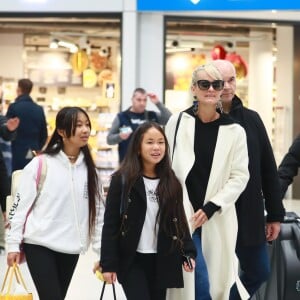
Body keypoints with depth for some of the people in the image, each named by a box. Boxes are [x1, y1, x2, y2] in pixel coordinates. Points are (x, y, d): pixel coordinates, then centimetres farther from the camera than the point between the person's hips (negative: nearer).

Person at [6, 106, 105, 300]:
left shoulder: (89, 168, 5)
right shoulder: (40, 164, -8)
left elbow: (98, 210, 9)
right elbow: (21, 206, -4)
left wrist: (102, 249, 6)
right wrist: (13, 244, -5)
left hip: (71, 249, 5)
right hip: (40, 245, -5)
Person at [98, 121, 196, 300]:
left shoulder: (172, 182, 6)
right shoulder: (122, 179, -6)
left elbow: (179, 221, 12)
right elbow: (110, 224, -7)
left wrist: (188, 252, -1)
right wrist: (108, 263, -11)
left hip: (161, 260, 4)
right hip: (132, 259, -4)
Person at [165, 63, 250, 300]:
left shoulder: (234, 131, -1)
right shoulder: (177, 122, 0)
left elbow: (240, 176, -2)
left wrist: (211, 207, -11)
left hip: (217, 218, 1)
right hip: (183, 214, -1)